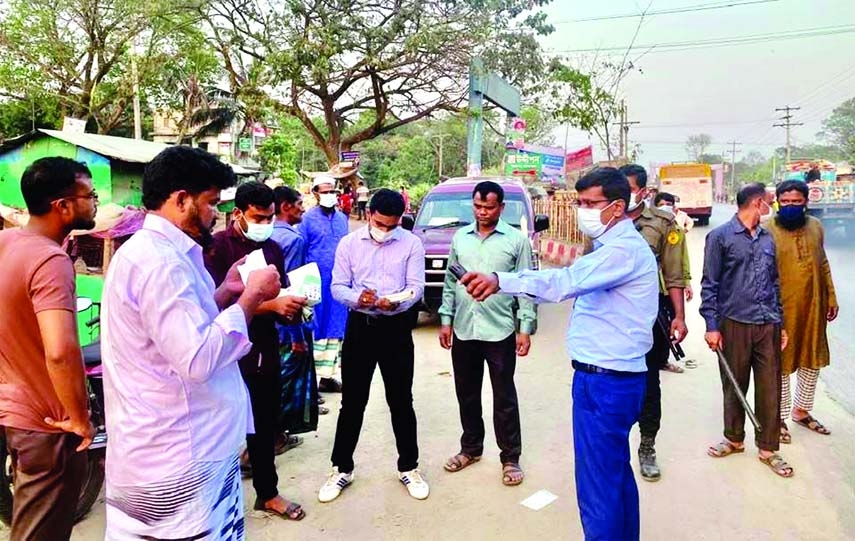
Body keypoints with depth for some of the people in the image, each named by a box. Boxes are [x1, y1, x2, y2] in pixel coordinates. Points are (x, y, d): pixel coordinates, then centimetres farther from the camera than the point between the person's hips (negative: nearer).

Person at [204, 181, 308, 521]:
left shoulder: (273, 248, 10)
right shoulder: (217, 247, -10)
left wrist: (292, 309, -8)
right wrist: (270, 304, -28)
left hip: (266, 350, 6)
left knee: (266, 425, 17)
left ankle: (267, 492, 34)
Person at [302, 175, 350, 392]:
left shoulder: (342, 218, 12)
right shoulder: (308, 219, -3)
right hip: (317, 284, -5)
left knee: (335, 330, 9)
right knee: (315, 330, -1)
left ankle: (327, 375, 20)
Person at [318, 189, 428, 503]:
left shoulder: (411, 244, -2)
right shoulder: (349, 243, 1)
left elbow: (417, 286, -7)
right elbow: (337, 286, -1)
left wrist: (397, 302, -28)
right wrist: (357, 298, -23)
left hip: (396, 328, -1)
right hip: (359, 326, 1)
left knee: (401, 402, 9)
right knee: (352, 402, 8)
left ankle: (408, 467, 26)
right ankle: (342, 469, 24)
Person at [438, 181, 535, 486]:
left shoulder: (517, 240, -4)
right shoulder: (460, 237, 8)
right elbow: (450, 281, 11)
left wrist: (526, 328, -9)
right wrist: (446, 319, 7)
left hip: (500, 332, -4)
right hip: (463, 331, 4)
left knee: (504, 397, 6)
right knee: (466, 395, 15)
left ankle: (510, 458, 20)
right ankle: (471, 448, 33)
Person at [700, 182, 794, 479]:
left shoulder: (767, 238, 12)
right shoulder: (720, 236, -4)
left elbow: (774, 283, 17)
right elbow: (710, 285, -6)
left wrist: (781, 324, 14)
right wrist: (712, 326, -10)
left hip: (768, 326, 4)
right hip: (735, 324, -4)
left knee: (770, 388, 6)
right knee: (734, 386, 10)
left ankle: (768, 449, 21)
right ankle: (734, 439, 29)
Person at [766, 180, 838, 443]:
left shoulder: (816, 226, 5)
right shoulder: (767, 230, -14)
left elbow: (823, 264, 15)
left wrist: (831, 297, 14)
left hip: (813, 307, 6)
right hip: (781, 309, -6)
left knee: (812, 360, 17)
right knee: (781, 364, 6)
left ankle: (801, 410, 36)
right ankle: (779, 418, 21)